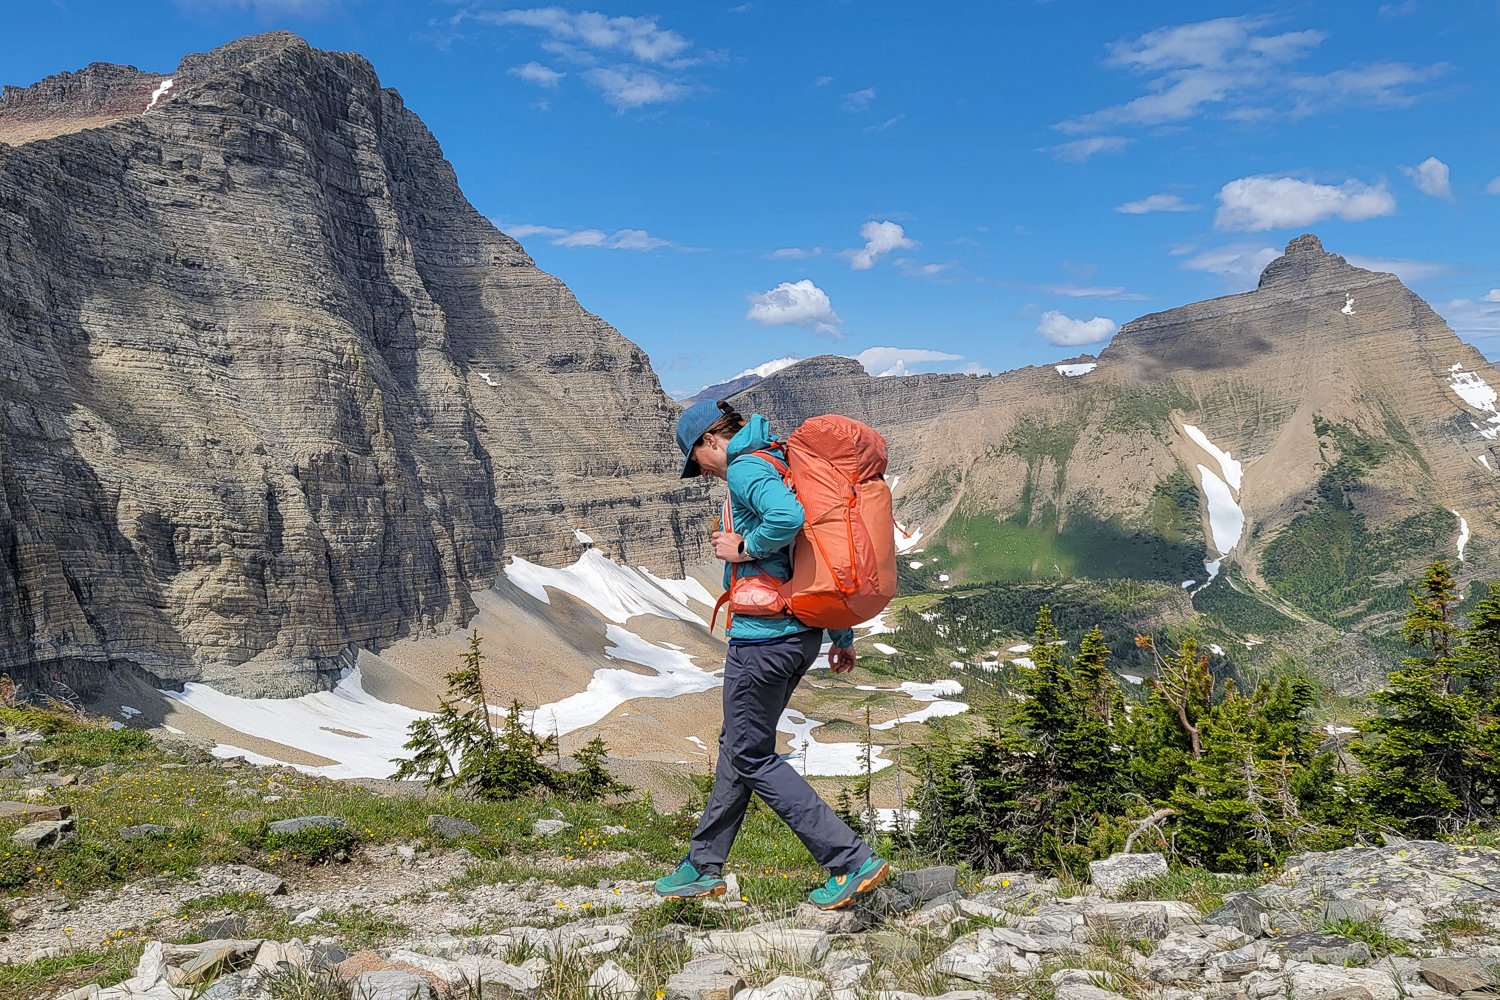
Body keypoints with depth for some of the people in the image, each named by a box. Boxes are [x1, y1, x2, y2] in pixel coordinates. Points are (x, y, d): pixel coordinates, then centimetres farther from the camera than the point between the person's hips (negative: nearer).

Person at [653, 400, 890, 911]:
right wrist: (842, 634, 20)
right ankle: (703, 866, 31)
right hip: (802, 632, 10)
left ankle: (853, 860, -1)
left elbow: (787, 517, -35)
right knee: (738, 745, 18)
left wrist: (743, 548, -16)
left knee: (753, 756, 1)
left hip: (764, 634, -10)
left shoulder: (745, 467, -12)